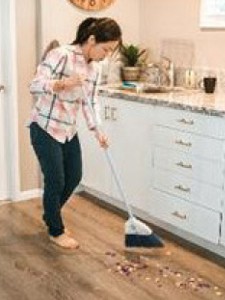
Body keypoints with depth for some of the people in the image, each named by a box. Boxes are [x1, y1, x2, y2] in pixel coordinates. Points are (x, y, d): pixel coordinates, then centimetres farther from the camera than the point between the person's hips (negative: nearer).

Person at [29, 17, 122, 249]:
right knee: (56, 181, -1)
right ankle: (56, 232, 20)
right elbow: (35, 86, -25)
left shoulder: (93, 68, 3)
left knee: (74, 177, 13)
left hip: (68, 130, 8)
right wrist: (62, 84, -41)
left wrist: (96, 131, 0)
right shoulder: (61, 55, -21)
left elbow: (88, 101, 10)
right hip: (45, 128, -8)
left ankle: (51, 217, 37)